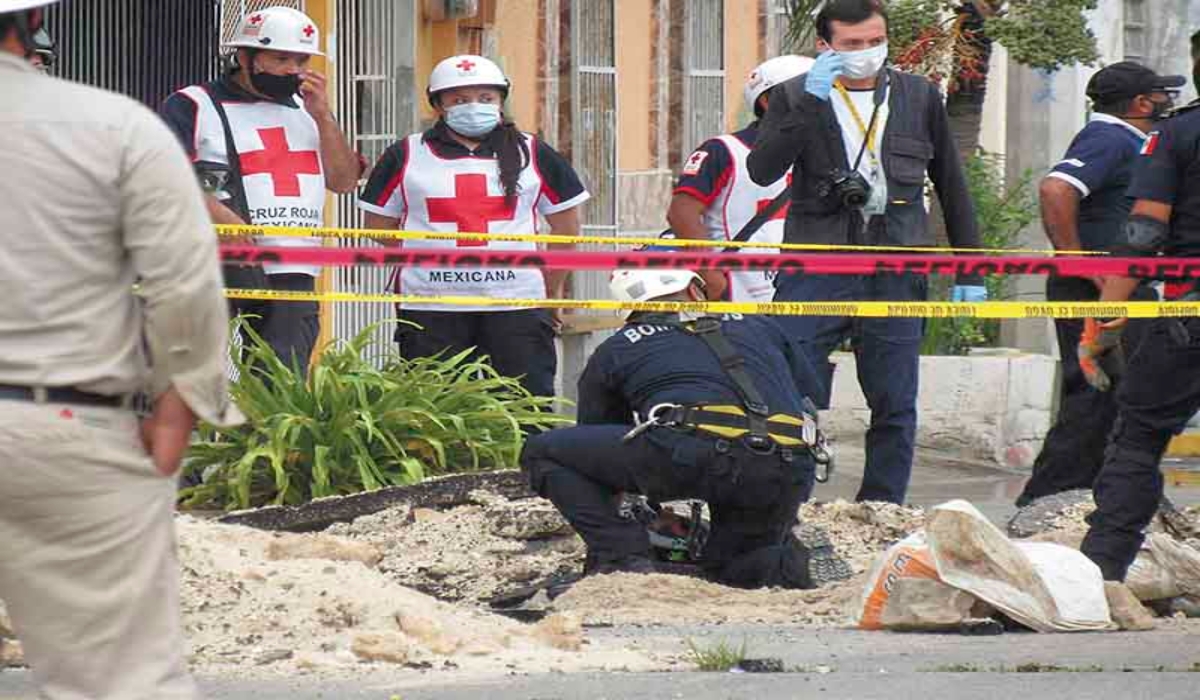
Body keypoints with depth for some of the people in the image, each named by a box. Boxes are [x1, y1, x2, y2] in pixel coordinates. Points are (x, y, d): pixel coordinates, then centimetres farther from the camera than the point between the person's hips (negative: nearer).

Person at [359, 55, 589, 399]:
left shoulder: (534, 155, 10)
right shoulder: (405, 157, 7)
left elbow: (566, 227, 15)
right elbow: (380, 225, 10)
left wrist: (552, 289, 12)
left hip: (517, 304, 0)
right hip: (430, 307, 0)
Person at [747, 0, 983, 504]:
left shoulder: (919, 98, 11)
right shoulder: (795, 98, 5)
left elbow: (952, 188, 17)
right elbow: (762, 171, -10)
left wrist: (970, 272, 13)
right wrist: (808, 103, -18)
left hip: (895, 272, 2)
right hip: (815, 271, -2)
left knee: (895, 406, 5)